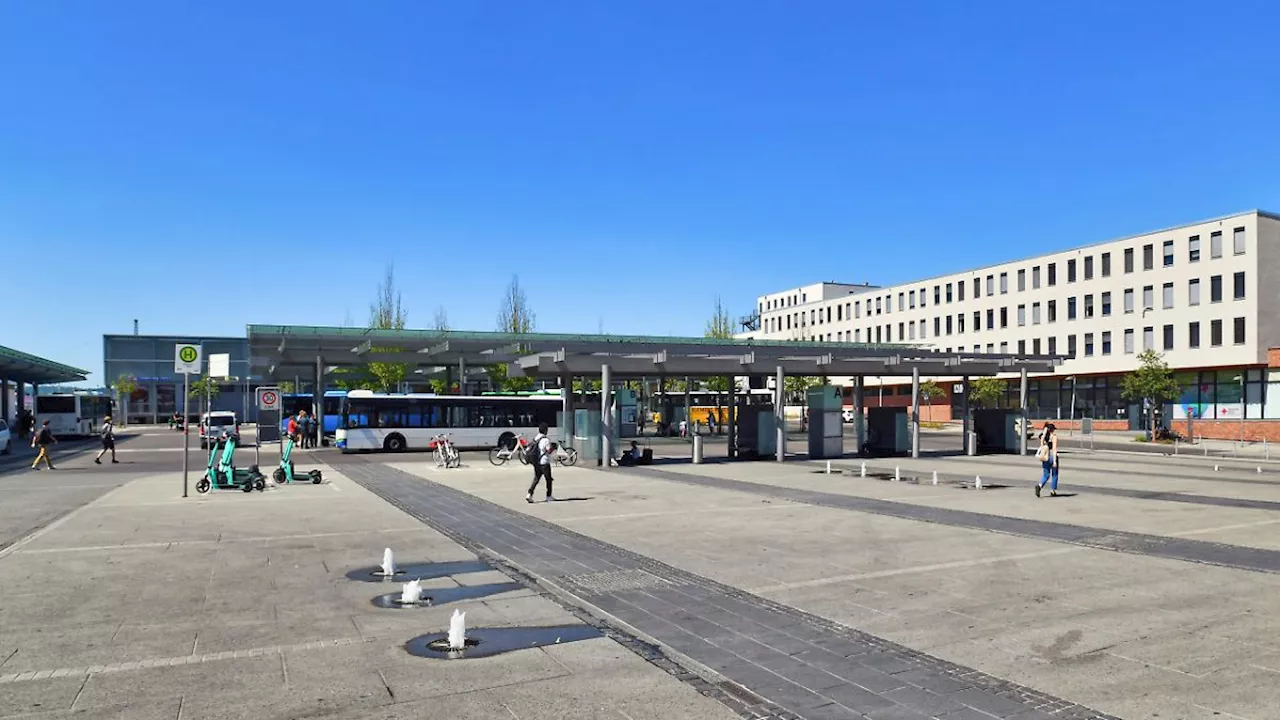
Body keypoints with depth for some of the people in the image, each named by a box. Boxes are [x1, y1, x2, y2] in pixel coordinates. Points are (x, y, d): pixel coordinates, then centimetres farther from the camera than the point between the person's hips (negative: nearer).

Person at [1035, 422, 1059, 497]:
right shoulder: (1054, 436, -10)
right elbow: (1054, 449, -15)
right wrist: (1055, 461, -16)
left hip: (1045, 457, 5)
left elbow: (1041, 447, 6)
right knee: (1054, 474, 12)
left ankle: (1039, 485, -17)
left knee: (1046, 474, 10)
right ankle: (1053, 491, 18)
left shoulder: (1043, 436, 5)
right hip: (1052, 456, -5)